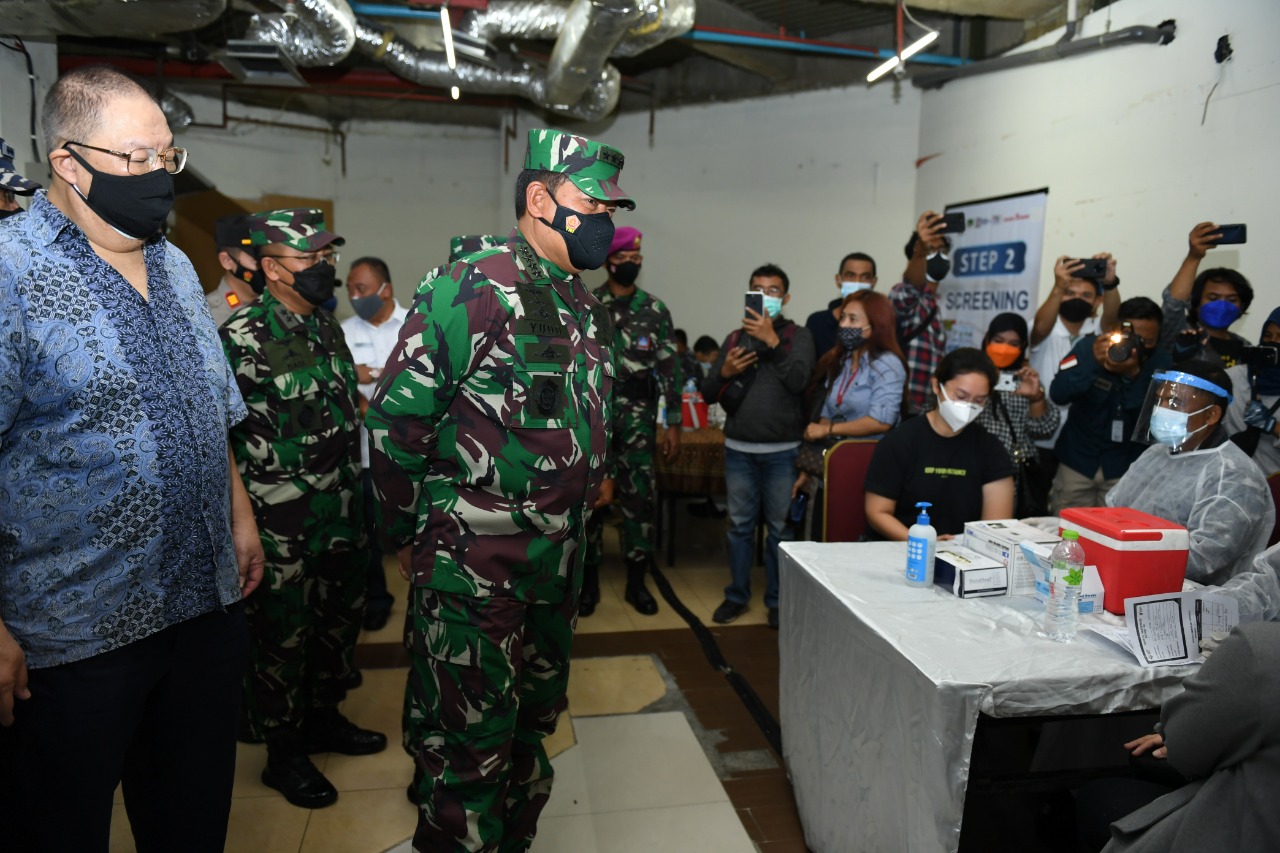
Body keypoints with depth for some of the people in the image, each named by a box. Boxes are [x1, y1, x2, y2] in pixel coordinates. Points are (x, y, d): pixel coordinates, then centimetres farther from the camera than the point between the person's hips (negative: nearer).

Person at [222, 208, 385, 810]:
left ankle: (324, 717, 39)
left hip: (339, 513, 8)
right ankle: (283, 753, 25)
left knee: (340, 619, 19)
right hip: (282, 526, -7)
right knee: (282, 636, 7)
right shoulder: (242, 340, -16)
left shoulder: (328, 327, 9)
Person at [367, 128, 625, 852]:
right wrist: (408, 536, -7)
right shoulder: (470, 287, -15)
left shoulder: (588, 308, 11)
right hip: (474, 562, -8)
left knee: (535, 715, 21)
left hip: (559, 559, 8)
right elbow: (395, 416, -14)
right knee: (471, 736, 4)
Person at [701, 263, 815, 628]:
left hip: (782, 452, -3)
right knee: (740, 524, 10)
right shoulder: (734, 338, 11)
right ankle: (737, 595, 22)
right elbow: (708, 393, 8)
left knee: (780, 527, 4)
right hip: (738, 450, 3)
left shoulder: (798, 336, 2)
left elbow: (798, 380, -16)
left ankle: (777, 599, 17)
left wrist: (772, 341, -19)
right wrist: (725, 372, -11)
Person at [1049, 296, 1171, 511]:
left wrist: (1133, 376, -28)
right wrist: (1092, 362, -32)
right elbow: (1058, 395, -19)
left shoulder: (1161, 363, -5)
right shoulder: (1089, 346, -8)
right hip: (1078, 459, 0)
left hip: (1126, 467, 0)